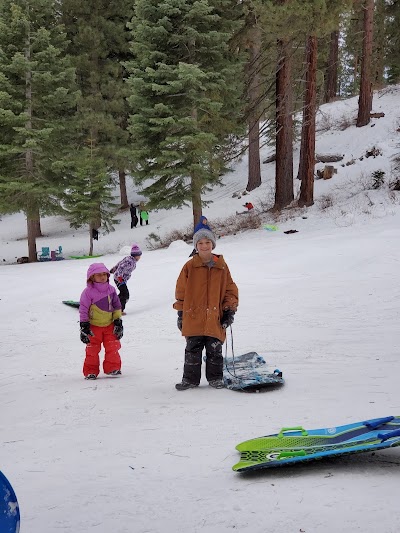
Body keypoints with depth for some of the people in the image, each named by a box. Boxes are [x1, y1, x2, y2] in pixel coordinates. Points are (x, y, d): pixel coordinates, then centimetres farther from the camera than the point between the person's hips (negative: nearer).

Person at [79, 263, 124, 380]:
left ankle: (112, 368, 10)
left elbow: (116, 307, 10)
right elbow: (83, 310, -8)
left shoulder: (111, 290, 3)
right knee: (92, 349, 0)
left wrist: (118, 322, 7)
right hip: (94, 326, -3)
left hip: (110, 325, 4)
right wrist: (84, 327, -10)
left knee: (113, 348, 0)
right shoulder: (88, 292, -11)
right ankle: (90, 371, 9)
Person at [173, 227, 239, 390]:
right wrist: (181, 313, 5)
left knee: (215, 350, 7)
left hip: (215, 318, 1)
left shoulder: (221, 266, 5)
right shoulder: (189, 266, 2)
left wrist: (229, 310, 2)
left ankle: (215, 378, 21)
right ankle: (190, 379, 16)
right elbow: (181, 290, 6)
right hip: (193, 318, 0)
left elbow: (230, 289, 9)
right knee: (192, 350, 5)